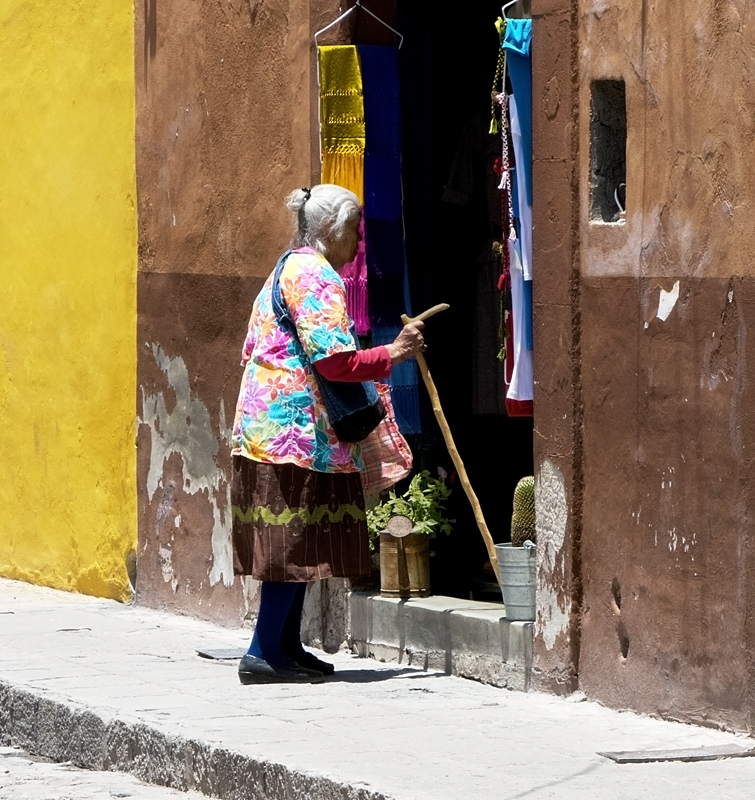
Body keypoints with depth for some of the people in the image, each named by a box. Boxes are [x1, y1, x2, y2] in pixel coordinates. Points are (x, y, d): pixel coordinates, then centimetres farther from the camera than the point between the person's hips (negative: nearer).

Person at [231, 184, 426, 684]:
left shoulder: (287, 270, 21)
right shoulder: (317, 277, -11)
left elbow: (252, 351, 24)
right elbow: (334, 361, -19)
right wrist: (393, 353, -9)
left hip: (269, 429, 11)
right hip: (297, 430, -11)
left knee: (296, 543, 12)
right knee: (296, 542, -10)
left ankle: (287, 645, 14)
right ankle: (265, 653, -11)